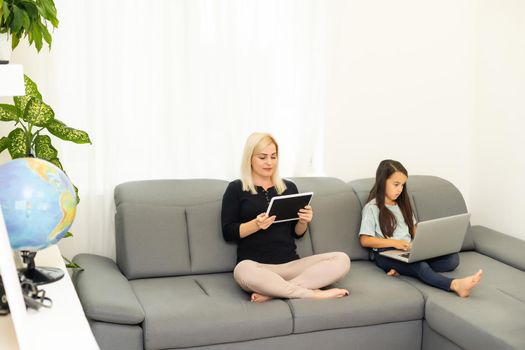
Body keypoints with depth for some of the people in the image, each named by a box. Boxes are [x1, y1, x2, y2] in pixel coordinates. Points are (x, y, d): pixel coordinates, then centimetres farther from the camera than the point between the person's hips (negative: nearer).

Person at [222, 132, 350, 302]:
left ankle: (273, 291, -26)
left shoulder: (289, 187, 18)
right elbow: (228, 232, 1)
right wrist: (256, 224, -16)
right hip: (256, 265, -4)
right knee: (243, 270, -40)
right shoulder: (236, 189, 7)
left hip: (291, 263, 4)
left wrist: (303, 222, -3)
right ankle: (312, 294, -26)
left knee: (342, 260, -19)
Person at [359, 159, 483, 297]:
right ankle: (455, 285, -59)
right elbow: (364, 240, -6)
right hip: (385, 254, -7)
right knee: (419, 267, -37)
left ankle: (401, 269, -27)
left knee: (453, 258, -15)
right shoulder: (372, 208, 1)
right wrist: (394, 242, -16)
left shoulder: (403, 204, 22)